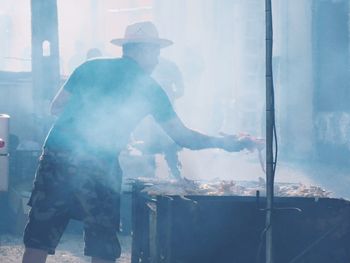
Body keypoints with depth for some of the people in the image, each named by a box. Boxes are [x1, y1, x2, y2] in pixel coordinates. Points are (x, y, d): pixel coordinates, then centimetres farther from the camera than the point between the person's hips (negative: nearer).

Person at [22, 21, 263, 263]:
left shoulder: (90, 67, 14)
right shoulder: (149, 88, 9)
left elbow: (56, 107, 16)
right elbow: (182, 136, 13)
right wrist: (228, 143, 25)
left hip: (56, 157, 3)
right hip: (99, 168, -3)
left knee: (38, 243, 7)